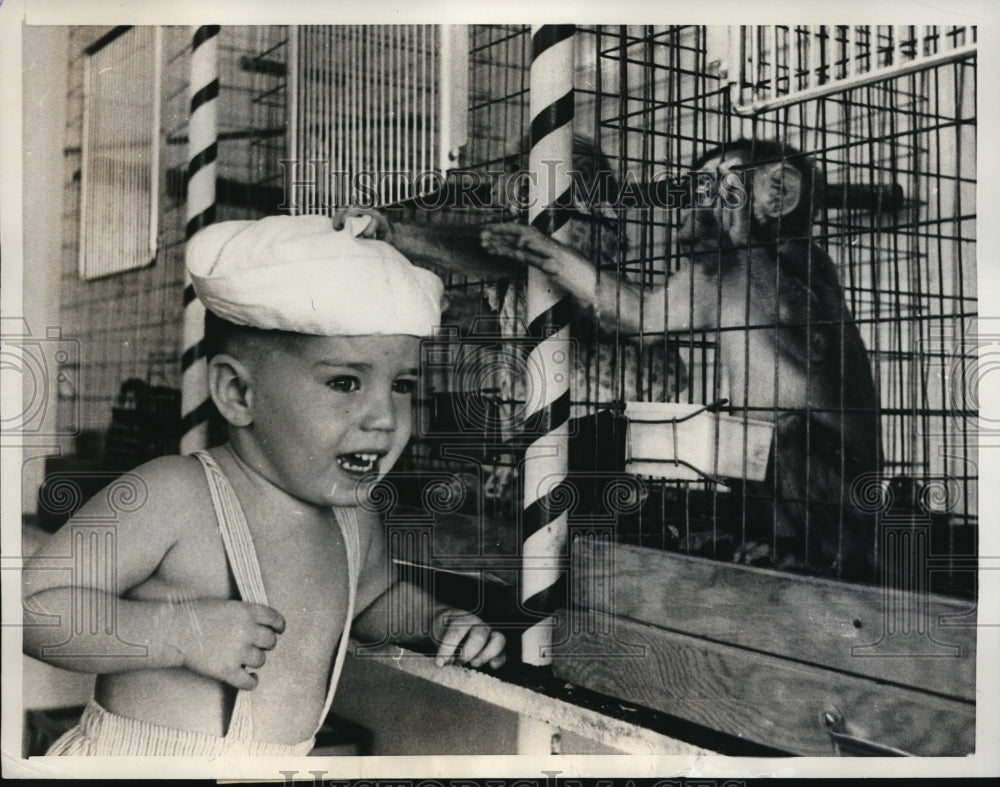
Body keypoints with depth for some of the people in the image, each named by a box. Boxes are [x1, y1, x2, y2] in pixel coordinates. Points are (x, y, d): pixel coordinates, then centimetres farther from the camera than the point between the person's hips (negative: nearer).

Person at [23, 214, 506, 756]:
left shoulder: (351, 518, 5)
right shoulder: (172, 496, -17)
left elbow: (376, 596, 26)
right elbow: (32, 608, -20)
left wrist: (438, 621, 8)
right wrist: (180, 630, -27)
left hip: (276, 767, 7)